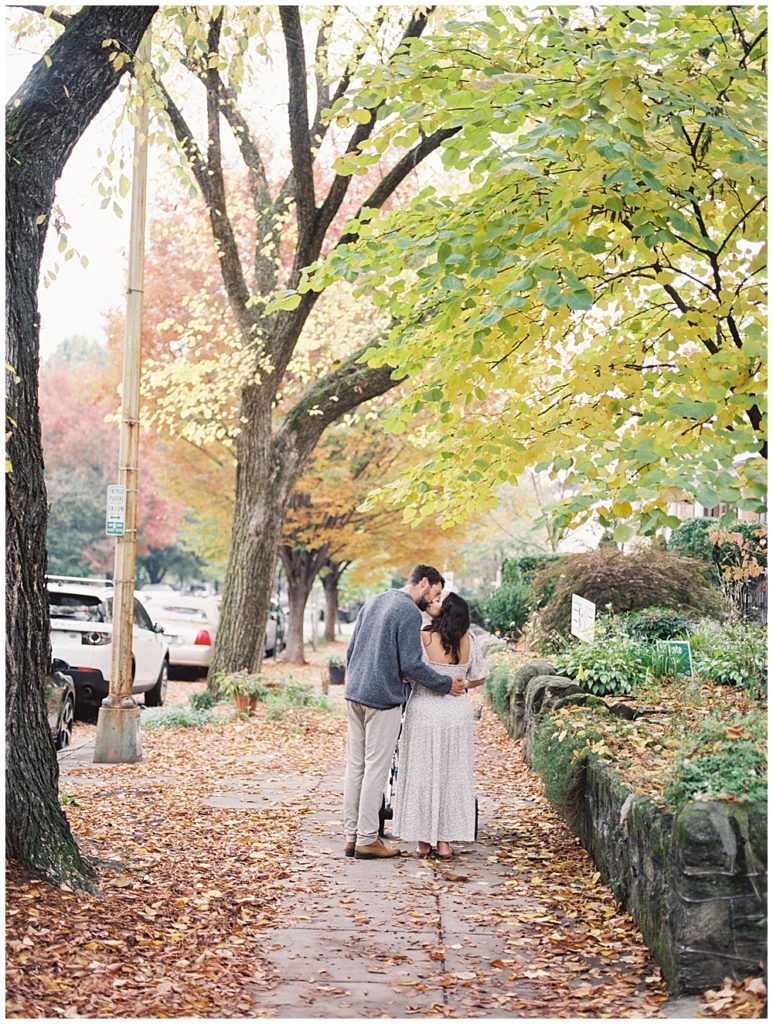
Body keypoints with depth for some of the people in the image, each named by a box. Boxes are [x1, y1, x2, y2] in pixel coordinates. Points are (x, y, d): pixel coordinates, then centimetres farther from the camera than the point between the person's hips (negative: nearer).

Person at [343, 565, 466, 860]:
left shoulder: (374, 601, 15)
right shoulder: (409, 612, -12)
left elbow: (351, 648, 19)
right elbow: (412, 664, -16)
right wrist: (446, 684, -4)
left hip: (354, 695, 8)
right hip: (383, 699, -8)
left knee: (355, 766, 10)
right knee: (376, 769, -2)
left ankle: (351, 836, 15)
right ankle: (367, 840, 2)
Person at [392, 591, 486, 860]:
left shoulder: (423, 638, -14)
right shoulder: (468, 640, 0)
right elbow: (479, 679, 10)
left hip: (425, 711, -3)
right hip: (457, 713, 3)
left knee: (422, 773, 8)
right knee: (452, 774, 12)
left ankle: (423, 841, 13)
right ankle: (444, 841, 14)